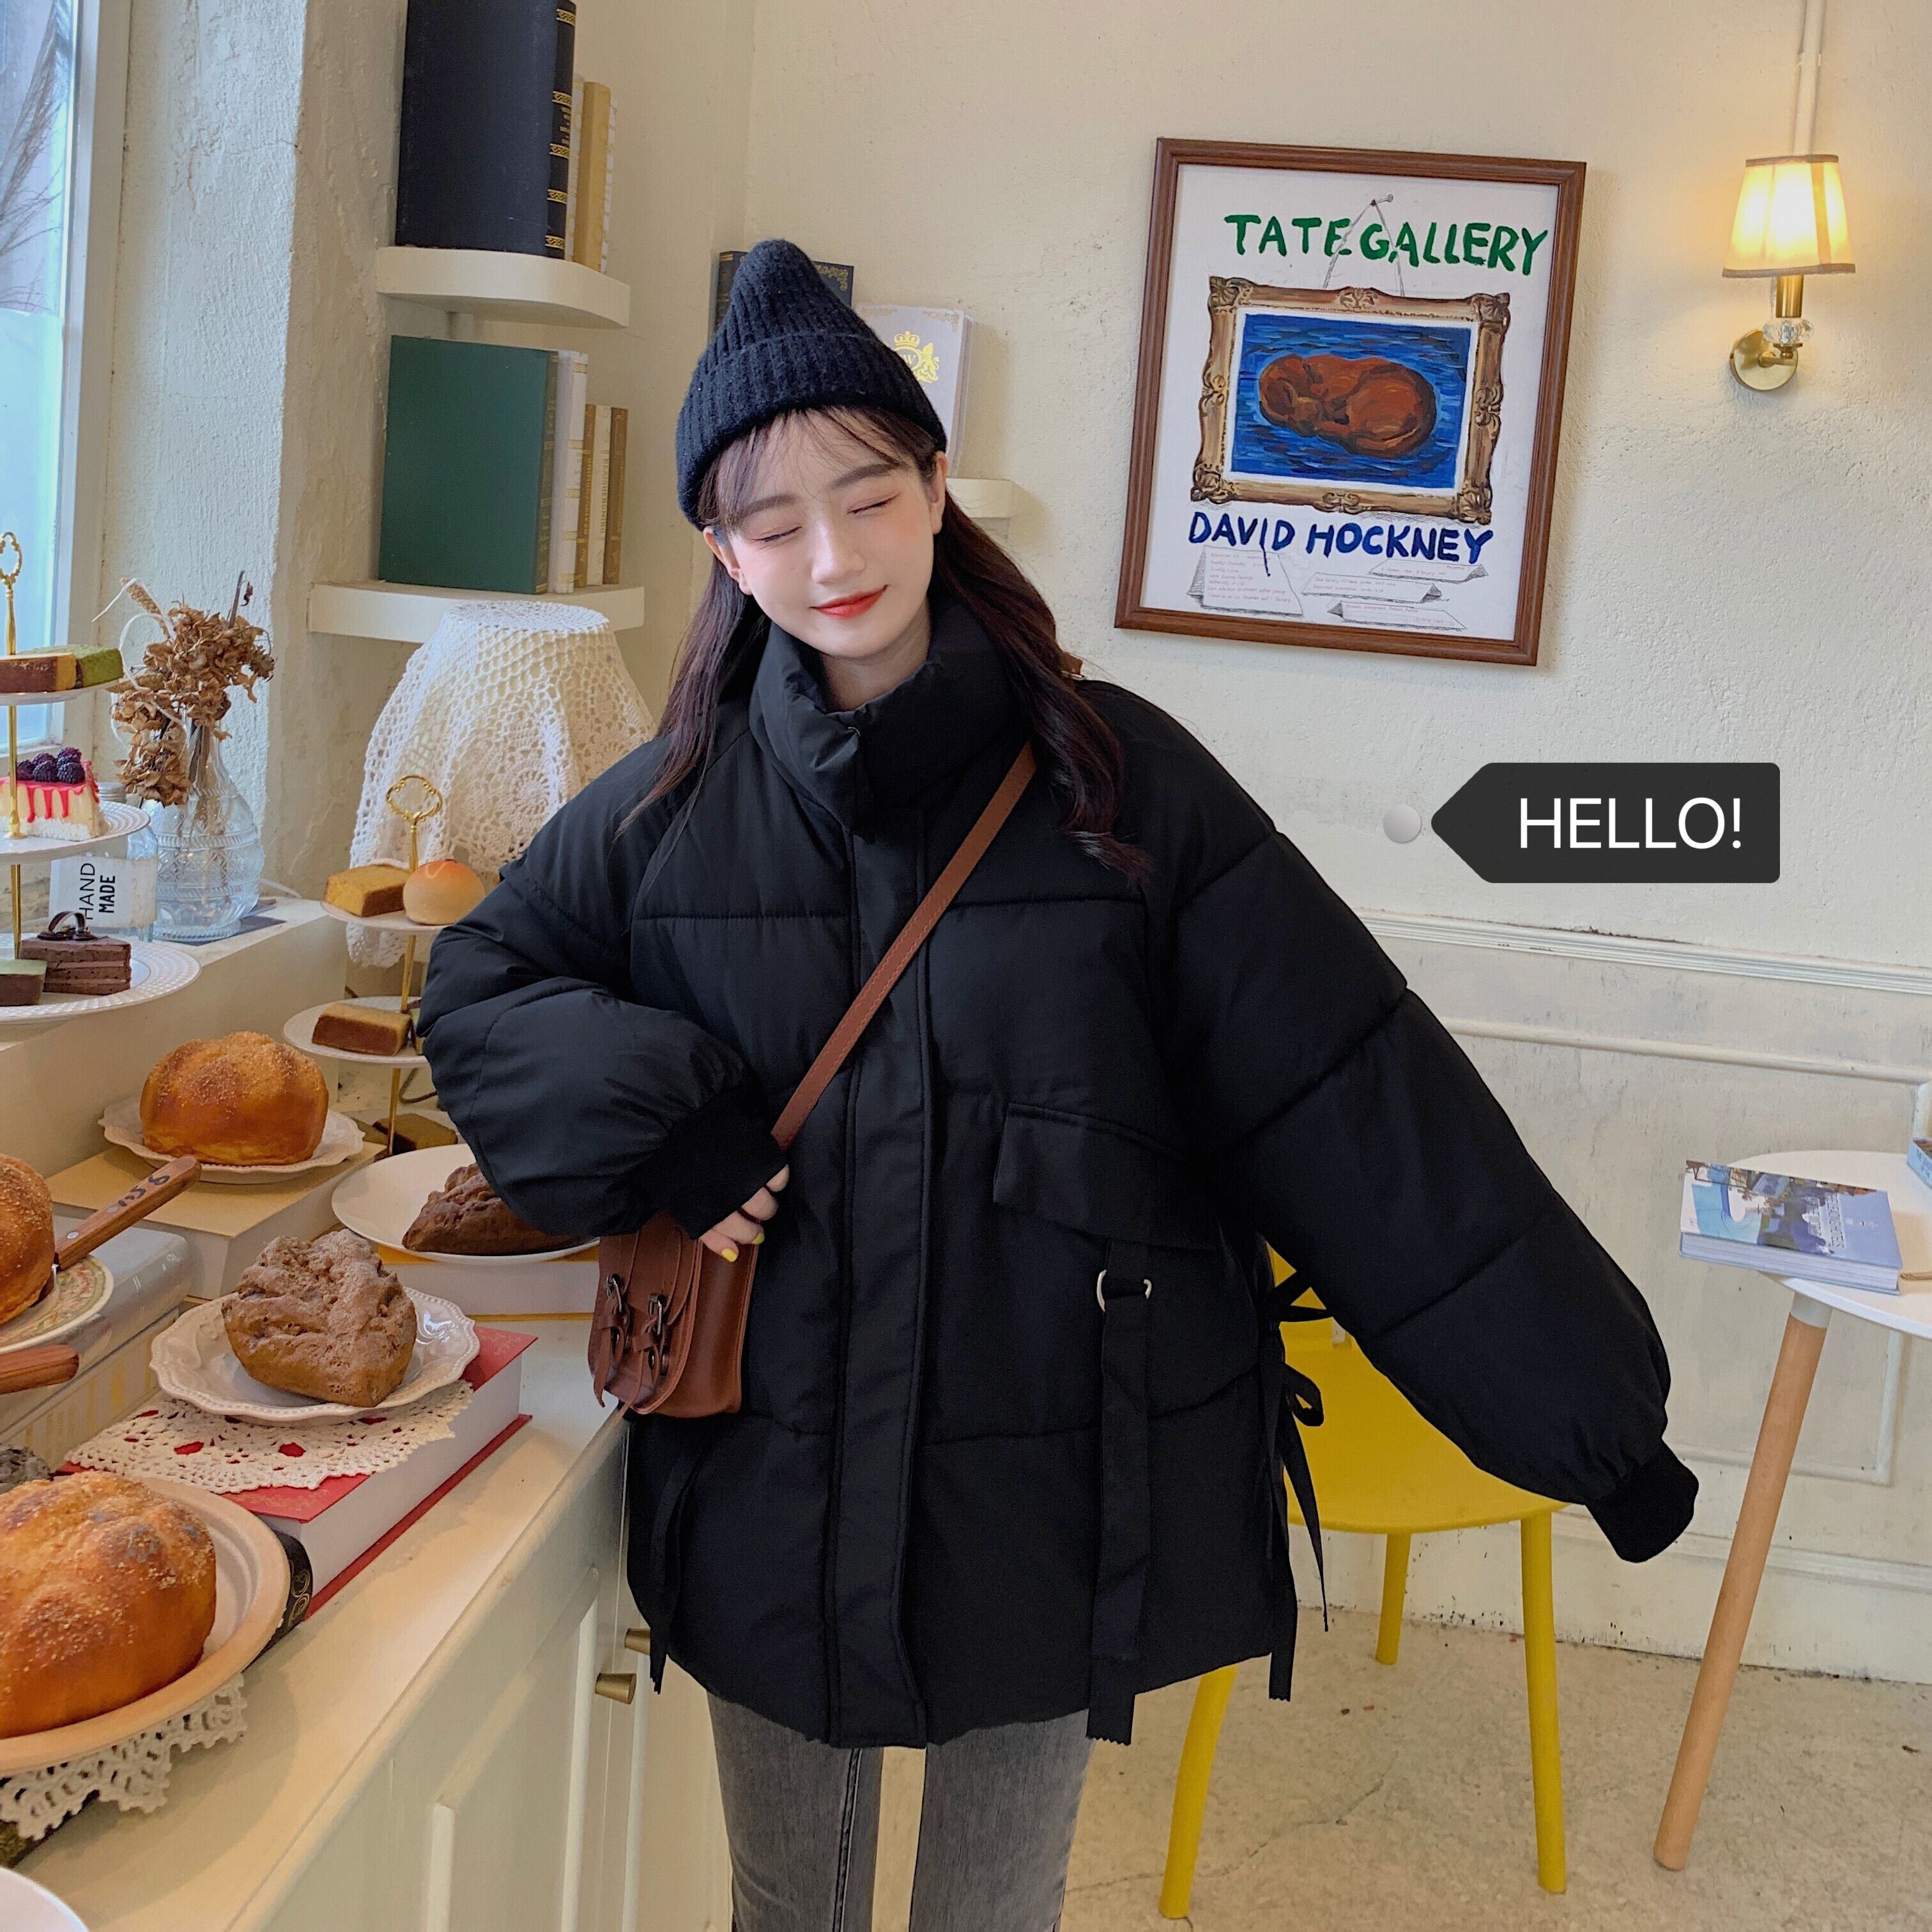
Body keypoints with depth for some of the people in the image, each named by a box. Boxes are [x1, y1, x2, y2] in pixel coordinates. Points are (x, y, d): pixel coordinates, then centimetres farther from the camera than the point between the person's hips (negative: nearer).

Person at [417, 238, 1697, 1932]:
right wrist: (650, 1124, -13)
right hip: (776, 1496, 2)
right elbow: (477, 982, 7)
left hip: (1052, 1492, -1)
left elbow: (1357, 1103, -9)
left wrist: (1588, 1404, -9)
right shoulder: (680, 802, -2)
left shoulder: (1113, 777, -9)